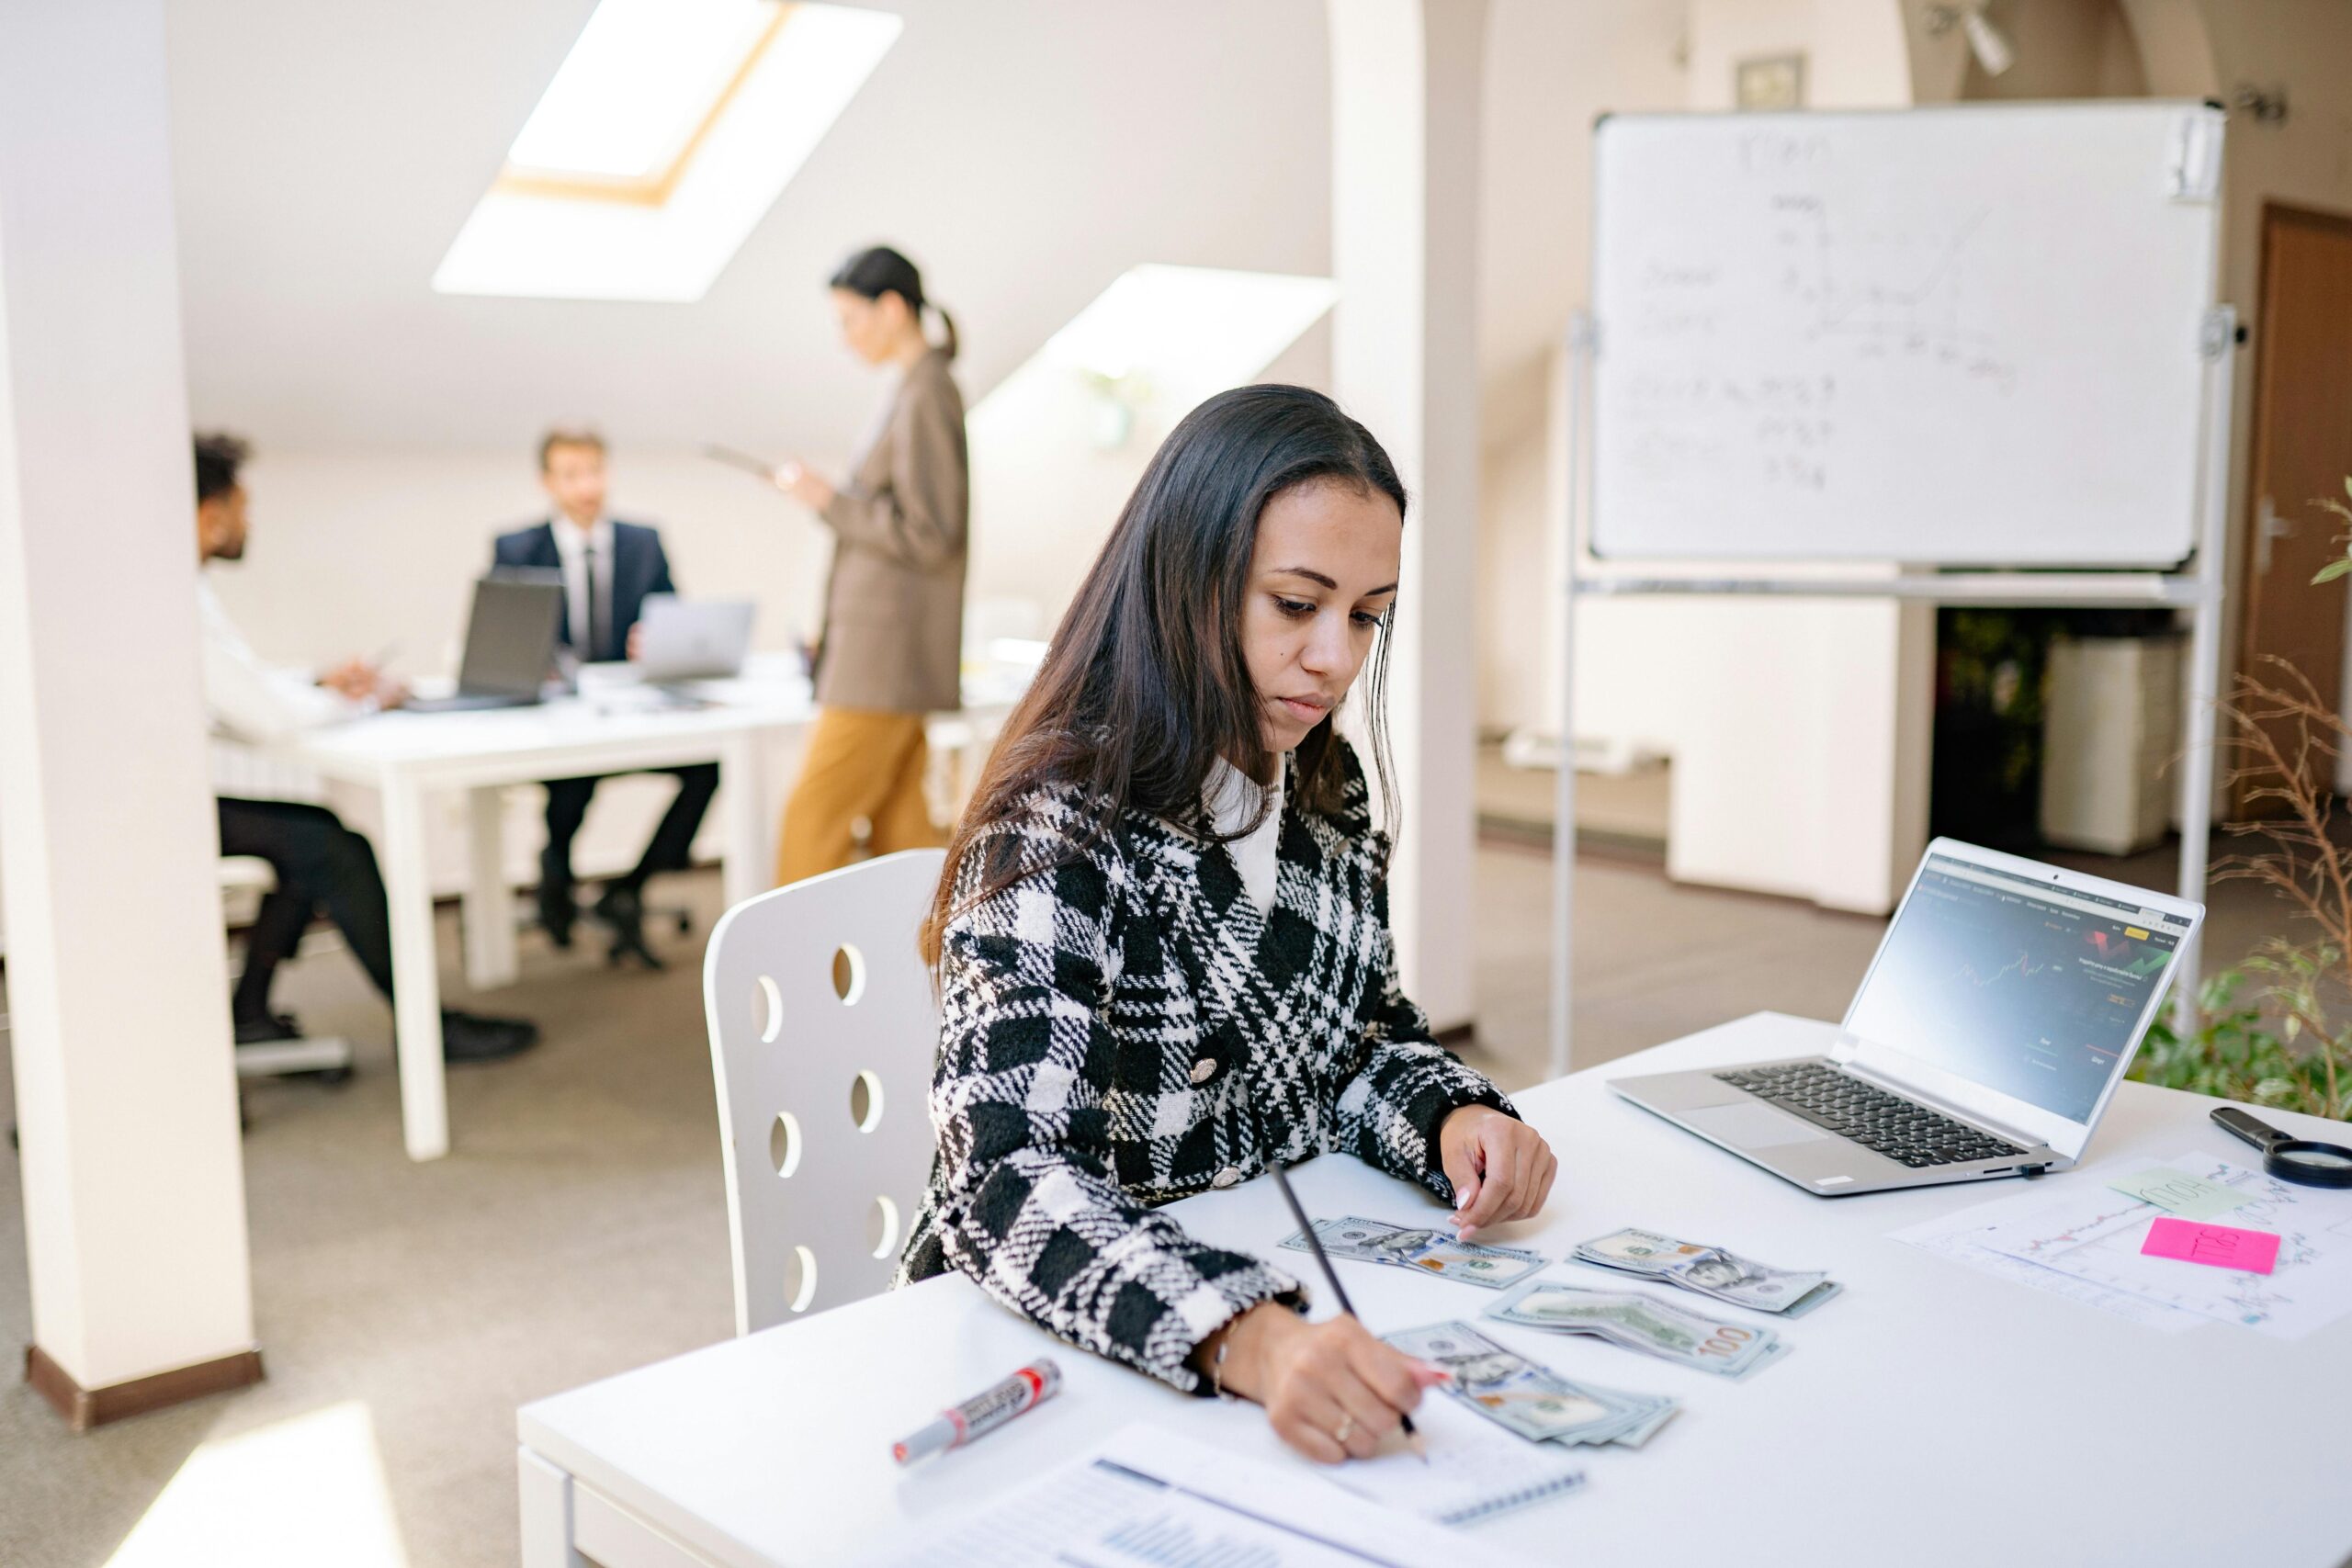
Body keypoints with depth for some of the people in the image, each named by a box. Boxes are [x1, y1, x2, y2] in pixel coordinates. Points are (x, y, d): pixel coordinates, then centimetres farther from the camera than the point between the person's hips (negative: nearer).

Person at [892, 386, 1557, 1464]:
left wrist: (1454, 1118, -8)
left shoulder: (1327, 789, 3)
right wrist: (1242, 1337, -43)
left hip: (1296, 1292, 7)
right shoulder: (1062, 830, -19)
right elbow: (1008, 1180, -28)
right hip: (1054, 1345, -7)